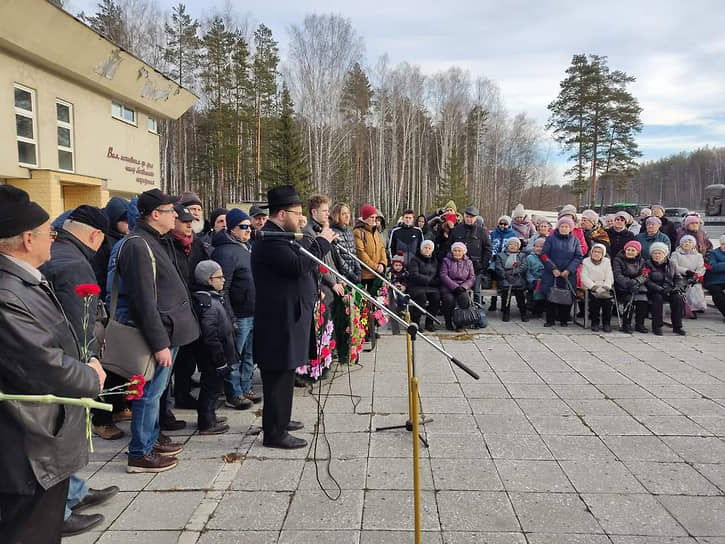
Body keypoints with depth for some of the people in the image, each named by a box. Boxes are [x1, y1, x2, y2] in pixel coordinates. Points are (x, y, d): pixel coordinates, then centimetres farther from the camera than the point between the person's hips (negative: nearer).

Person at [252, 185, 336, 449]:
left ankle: (279, 419, 36)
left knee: (283, 374, 21)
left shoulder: (276, 237, 16)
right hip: (280, 321, -11)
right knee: (279, 375, -2)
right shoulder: (270, 240, -19)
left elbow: (297, 265, 20)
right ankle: (275, 433, 8)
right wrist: (322, 242, -18)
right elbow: (299, 266, -28)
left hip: (285, 319, 11)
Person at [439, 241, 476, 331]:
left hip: (462, 287, 2)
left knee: (464, 299, -31)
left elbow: (472, 278, 8)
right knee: (449, 299, -32)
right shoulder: (446, 261, 7)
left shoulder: (468, 262, 15)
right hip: (448, 287, -2)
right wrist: (455, 286, -16)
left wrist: (463, 287, -12)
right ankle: (448, 323, -9)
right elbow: (443, 275, -5)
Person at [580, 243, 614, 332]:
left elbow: (609, 277, 5)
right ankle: (595, 323, -19)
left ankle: (606, 323, -17)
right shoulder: (586, 261, 7)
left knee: (607, 297, -28)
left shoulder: (607, 261, 13)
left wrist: (604, 288, -14)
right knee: (594, 298, -31)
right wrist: (595, 287, -17)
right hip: (591, 287, -1)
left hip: (604, 287, 2)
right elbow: (584, 278, -4)